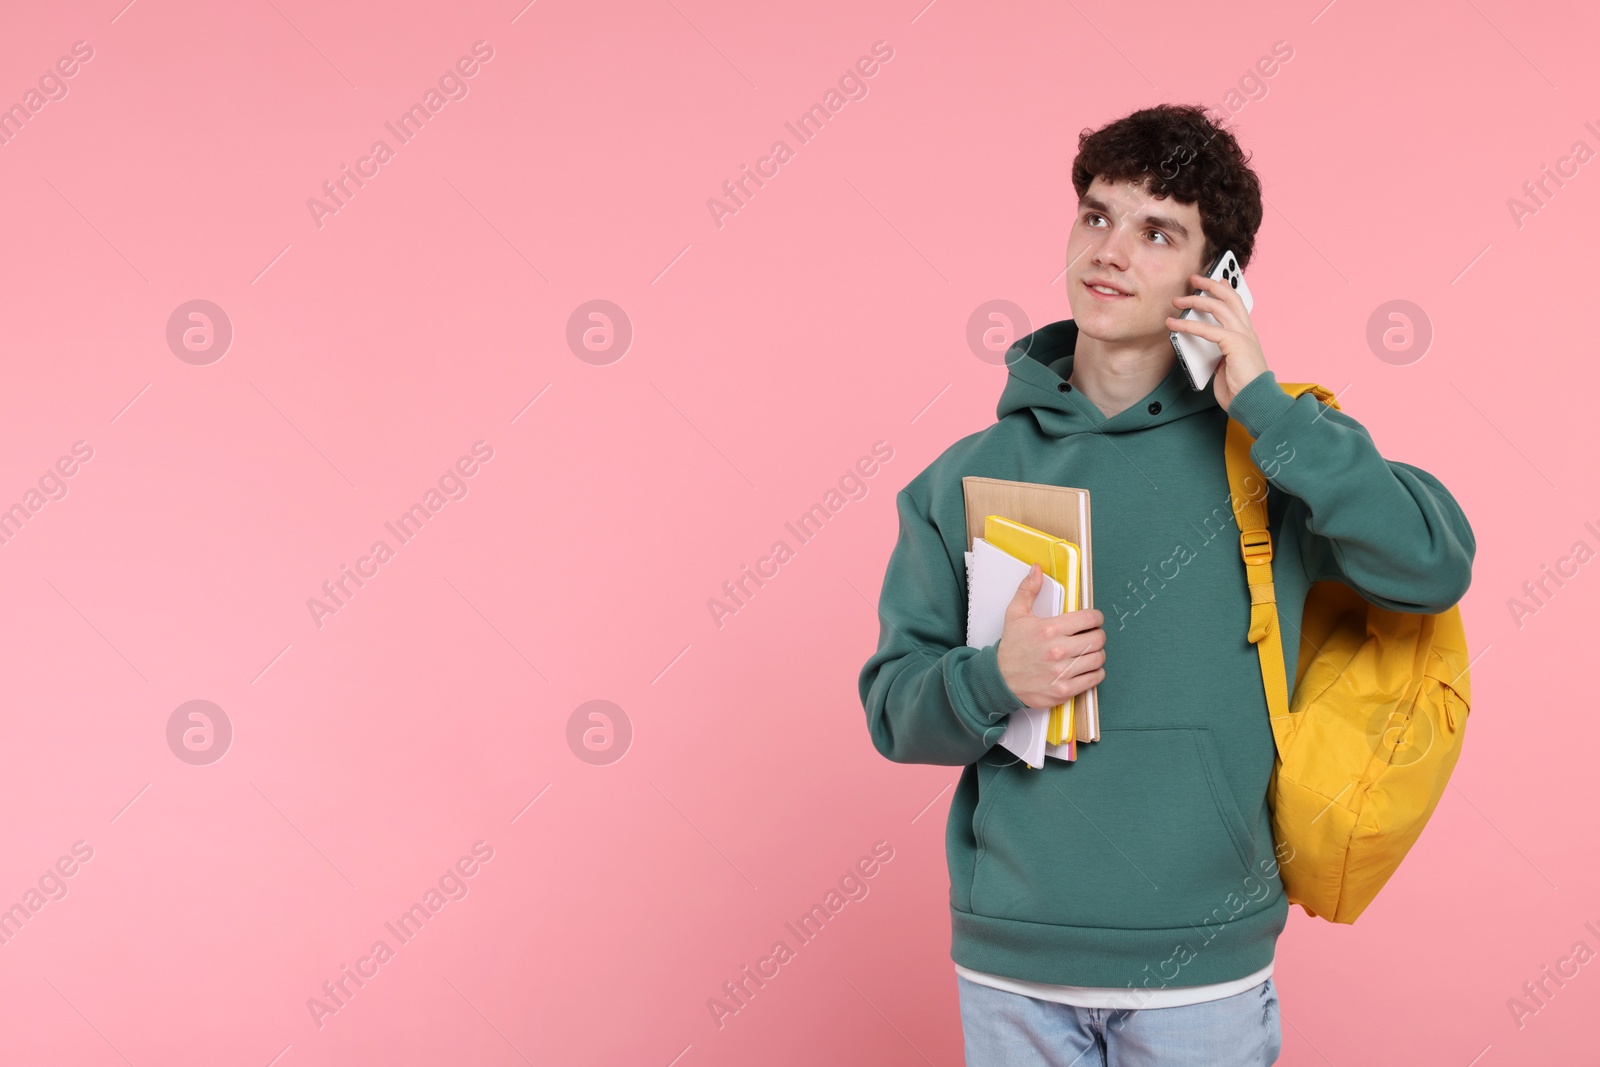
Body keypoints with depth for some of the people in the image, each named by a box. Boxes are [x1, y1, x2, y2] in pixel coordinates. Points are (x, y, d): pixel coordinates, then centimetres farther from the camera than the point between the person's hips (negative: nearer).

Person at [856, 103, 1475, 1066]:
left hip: (1200, 959, -1)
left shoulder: (1272, 449, -1)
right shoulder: (971, 474, 2)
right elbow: (892, 706, 3)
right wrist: (993, 680, -17)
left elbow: (1435, 567, -16)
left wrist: (1269, 406, -16)